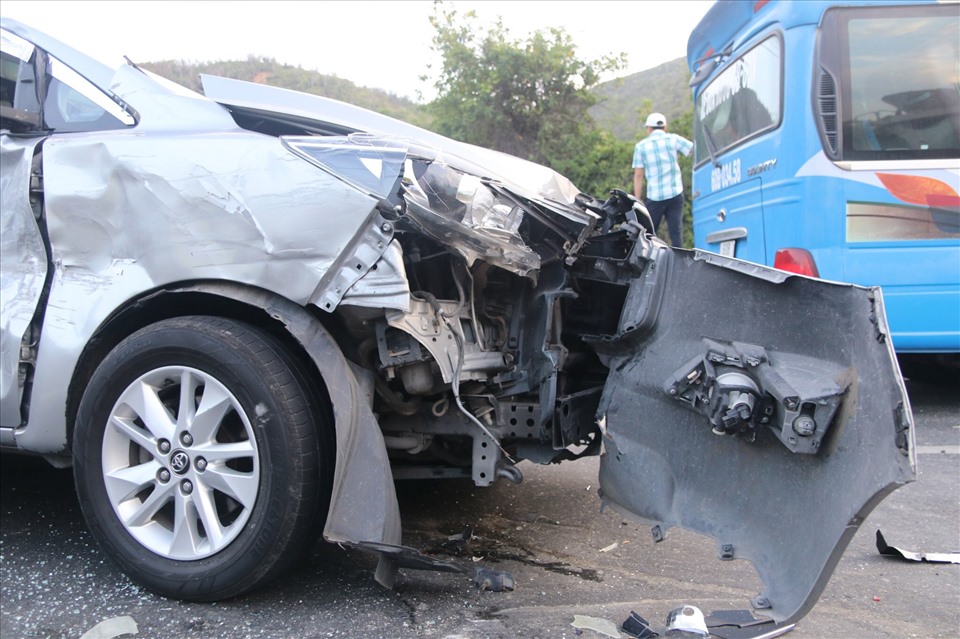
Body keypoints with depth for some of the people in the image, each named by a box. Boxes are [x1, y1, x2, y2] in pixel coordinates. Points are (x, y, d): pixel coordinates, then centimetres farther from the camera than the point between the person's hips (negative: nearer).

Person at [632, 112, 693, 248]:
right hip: (675, 194, 1)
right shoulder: (673, 139, 5)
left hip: (654, 197, -1)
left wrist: (638, 201, 3)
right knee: (676, 234, 1)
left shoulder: (641, 146, 4)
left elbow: (638, 176, 1)